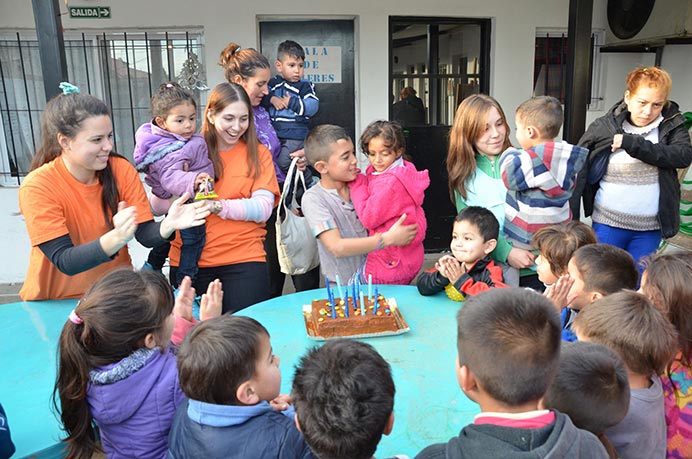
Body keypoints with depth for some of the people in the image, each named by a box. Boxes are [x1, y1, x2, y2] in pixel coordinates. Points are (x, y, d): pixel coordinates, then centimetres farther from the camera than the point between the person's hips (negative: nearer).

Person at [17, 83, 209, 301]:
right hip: (57, 302, -2)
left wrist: (168, 224, -31)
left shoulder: (121, 169, -8)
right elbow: (65, 262, -20)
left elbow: (145, 235, -9)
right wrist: (115, 239, -38)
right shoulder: (37, 187, -16)